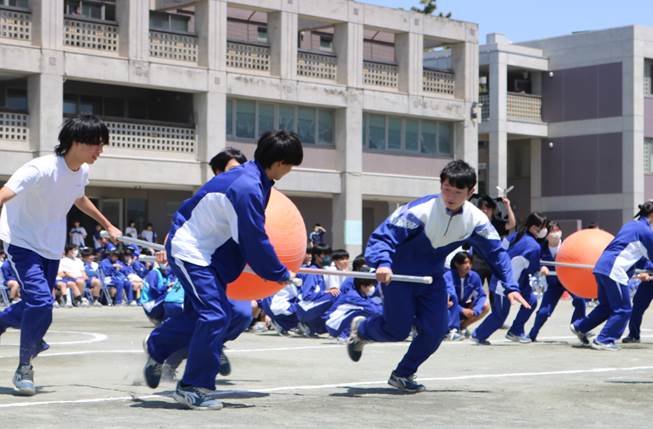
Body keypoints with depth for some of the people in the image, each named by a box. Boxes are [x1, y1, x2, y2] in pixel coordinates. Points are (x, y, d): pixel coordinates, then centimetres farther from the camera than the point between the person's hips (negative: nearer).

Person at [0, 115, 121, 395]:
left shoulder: (82, 171, 0)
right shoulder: (42, 169, -26)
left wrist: (108, 225, 32)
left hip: (52, 249, 8)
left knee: (37, 306, 10)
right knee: (40, 302, -22)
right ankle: (24, 368, -4)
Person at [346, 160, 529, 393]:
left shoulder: (476, 220, -13)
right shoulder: (419, 211, -29)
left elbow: (496, 252, -1)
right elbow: (380, 237, -31)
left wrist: (511, 287, -10)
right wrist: (383, 263, -51)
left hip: (432, 278, 5)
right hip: (398, 273, -5)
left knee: (436, 330, -7)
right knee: (397, 329, -8)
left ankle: (402, 375, 16)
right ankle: (360, 328, 27)